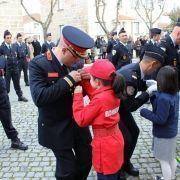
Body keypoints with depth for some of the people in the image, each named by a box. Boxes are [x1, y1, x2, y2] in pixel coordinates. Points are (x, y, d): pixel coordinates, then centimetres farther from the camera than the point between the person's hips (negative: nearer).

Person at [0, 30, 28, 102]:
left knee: (17, 83, 14)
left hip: (15, 68, 5)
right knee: (6, 84, 3)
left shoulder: (13, 46, 6)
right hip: (7, 69, -4)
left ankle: (20, 96, 24)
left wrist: (16, 63, 8)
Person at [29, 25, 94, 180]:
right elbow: (39, 97, -30)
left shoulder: (73, 62, -2)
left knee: (87, 159, 18)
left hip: (78, 121, 6)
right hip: (57, 128, -5)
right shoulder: (38, 64, -19)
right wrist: (68, 79, -28)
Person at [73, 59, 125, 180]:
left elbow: (81, 120, -20)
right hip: (115, 139, 8)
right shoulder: (113, 93, -3)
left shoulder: (100, 100, -27)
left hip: (105, 144, -8)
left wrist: (78, 95, -15)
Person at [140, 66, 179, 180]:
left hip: (163, 135, -9)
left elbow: (160, 119, -27)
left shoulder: (163, 98, -31)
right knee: (171, 158, 25)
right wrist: (153, 93, -5)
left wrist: (144, 112, -19)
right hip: (172, 132, 9)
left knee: (164, 160, 9)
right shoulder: (175, 94, -4)